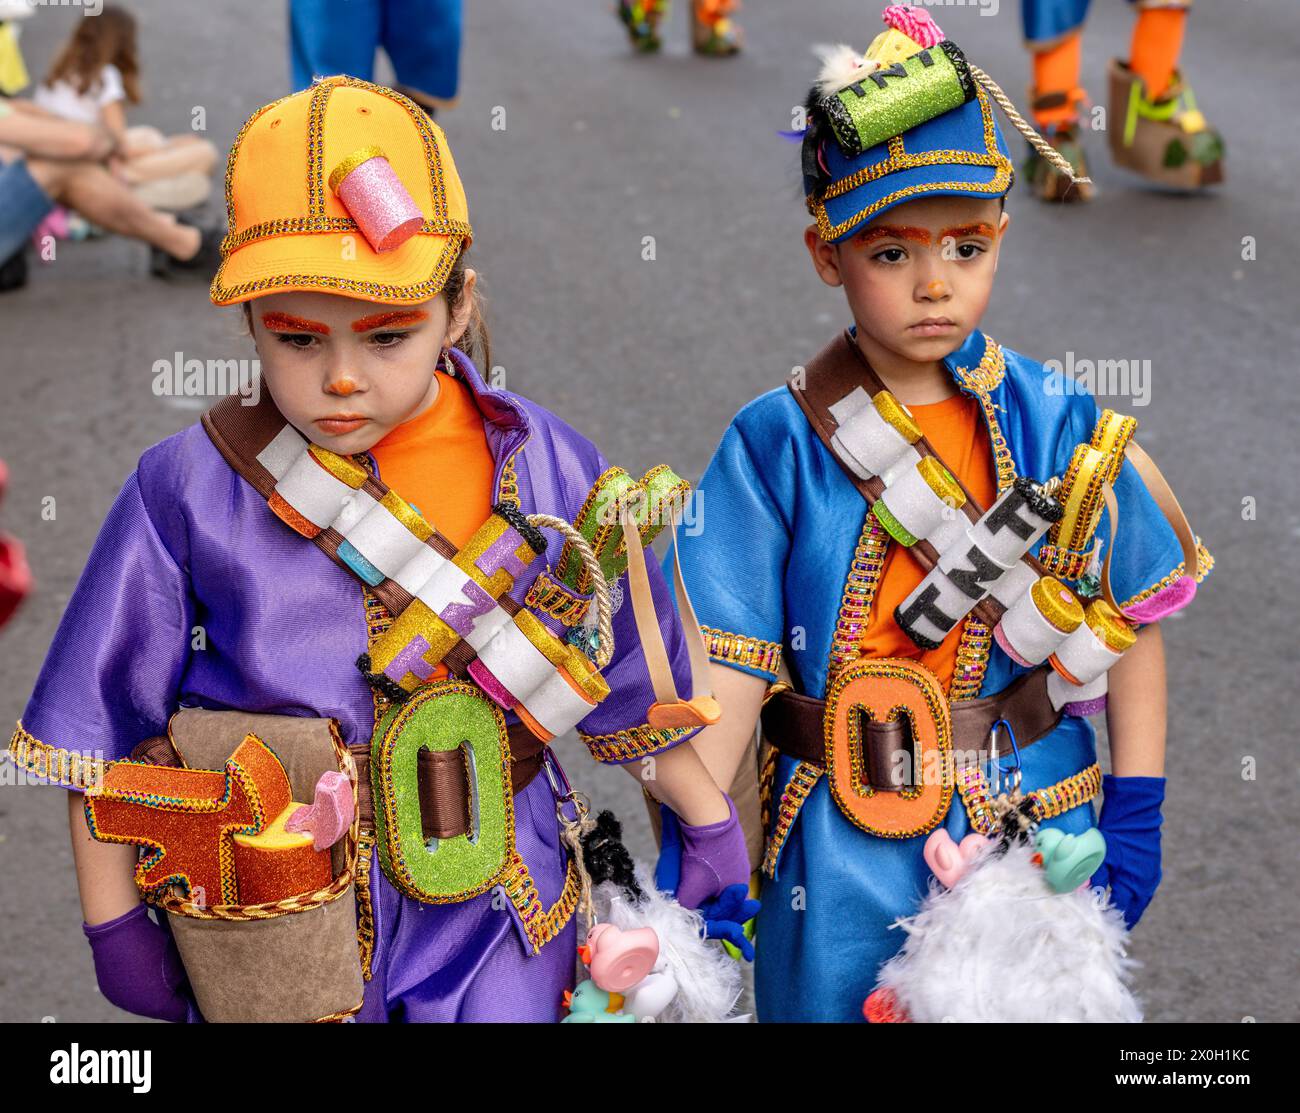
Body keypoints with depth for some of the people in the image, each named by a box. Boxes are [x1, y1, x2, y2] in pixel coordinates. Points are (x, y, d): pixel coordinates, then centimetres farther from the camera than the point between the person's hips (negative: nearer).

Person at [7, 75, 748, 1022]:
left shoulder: (540, 467, -7)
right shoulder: (192, 489, -12)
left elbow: (628, 677, 6)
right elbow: (105, 724, -3)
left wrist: (710, 828, 11)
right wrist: (115, 925, 0)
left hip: (495, 918, 1)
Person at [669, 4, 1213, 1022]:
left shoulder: (1062, 429, -4)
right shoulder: (778, 446, -8)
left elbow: (1134, 626, 3)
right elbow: (727, 677, -8)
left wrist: (1136, 822, 1)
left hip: (1036, 843, 1)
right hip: (843, 864, -1)